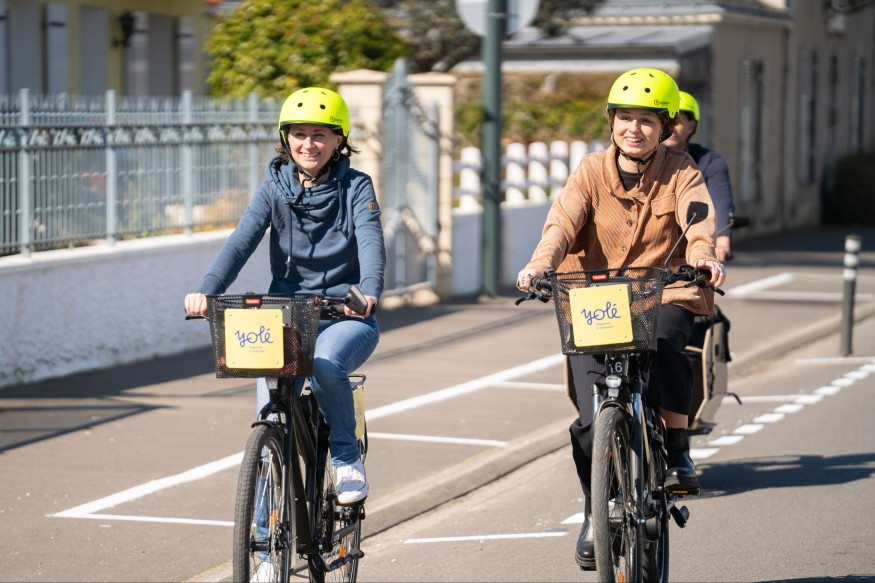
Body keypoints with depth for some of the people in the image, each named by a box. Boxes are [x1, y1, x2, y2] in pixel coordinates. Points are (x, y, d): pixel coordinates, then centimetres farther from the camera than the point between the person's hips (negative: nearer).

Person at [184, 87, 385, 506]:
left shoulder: (355, 187, -1)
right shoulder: (275, 187, 4)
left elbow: (371, 242, -18)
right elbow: (242, 240, -10)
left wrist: (369, 292, -40)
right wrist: (207, 290, -28)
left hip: (344, 315, -2)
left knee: (325, 364, -34)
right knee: (270, 381, -21)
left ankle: (346, 457, -12)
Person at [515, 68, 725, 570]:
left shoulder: (681, 173, 1)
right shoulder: (591, 172, 4)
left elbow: (699, 222, -17)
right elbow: (563, 222, -13)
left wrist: (704, 257, -41)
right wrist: (540, 264, -34)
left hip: (662, 296, -1)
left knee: (666, 343, -37)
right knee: (592, 420, -11)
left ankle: (678, 453, -17)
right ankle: (595, 512, 13)